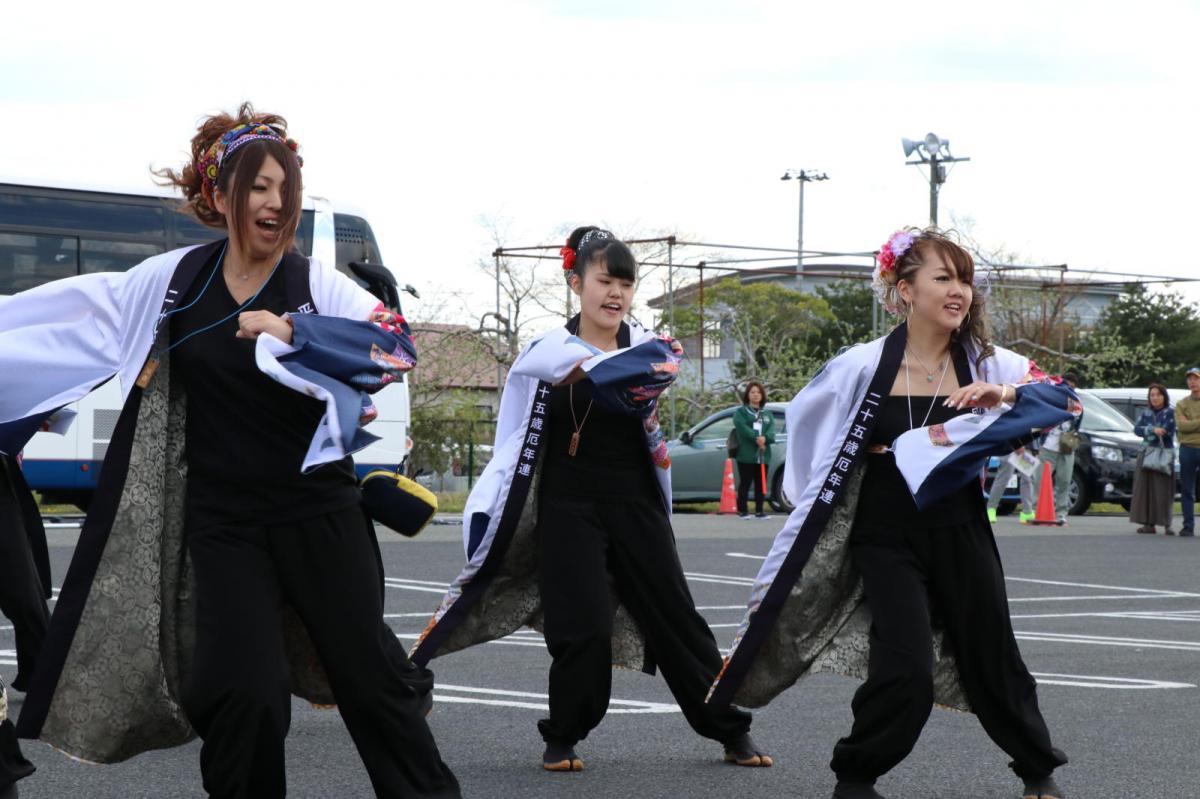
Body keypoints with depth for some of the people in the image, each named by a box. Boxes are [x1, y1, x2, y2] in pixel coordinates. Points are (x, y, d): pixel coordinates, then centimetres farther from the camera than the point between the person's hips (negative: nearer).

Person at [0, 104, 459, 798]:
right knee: (245, 692, -6)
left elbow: (398, 345, -19)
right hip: (221, 522, 1)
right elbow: (56, 313, 11)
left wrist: (290, 328, -26)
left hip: (318, 512, -1)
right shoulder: (174, 281, 3)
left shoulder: (316, 284, -5)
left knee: (370, 674, 0)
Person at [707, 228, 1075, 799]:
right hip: (887, 538, -2)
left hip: (960, 533, 3)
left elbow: (1065, 398, -12)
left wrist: (1006, 394, -29)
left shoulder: (986, 364, -4)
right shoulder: (863, 367, -8)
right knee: (906, 672, -15)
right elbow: (805, 422, 8)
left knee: (991, 656, 12)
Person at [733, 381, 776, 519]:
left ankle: (759, 511, 9)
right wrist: (756, 438, -23)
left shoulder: (768, 414, 19)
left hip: (763, 455, 4)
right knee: (745, 483, -3)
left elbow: (771, 430, 2)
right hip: (746, 454, -4)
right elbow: (742, 426, -12)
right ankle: (742, 511, 1)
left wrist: (765, 438, -20)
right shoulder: (741, 412, 6)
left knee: (761, 484, 4)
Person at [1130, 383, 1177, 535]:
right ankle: (1148, 523, 1)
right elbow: (1137, 429, 1)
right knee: (1146, 489, 0)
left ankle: (1167, 525, -10)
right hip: (1147, 453, 5)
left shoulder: (1170, 413, -1)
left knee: (1163, 490, -10)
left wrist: (1147, 432, -4)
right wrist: (1153, 430, -15)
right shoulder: (1146, 414, 14)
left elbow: (1167, 431, -12)